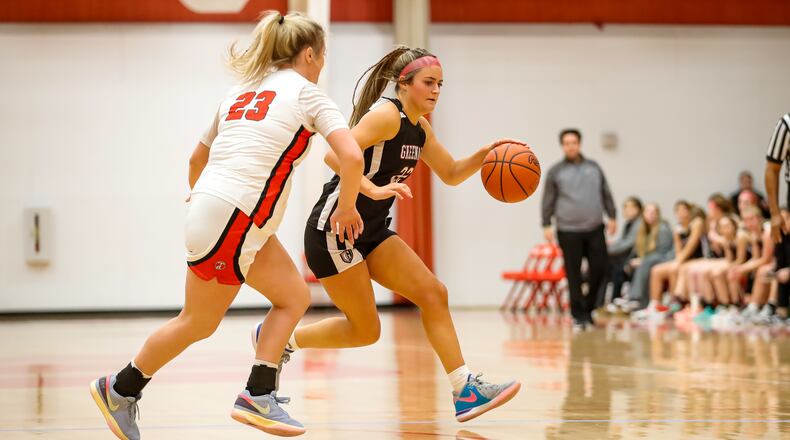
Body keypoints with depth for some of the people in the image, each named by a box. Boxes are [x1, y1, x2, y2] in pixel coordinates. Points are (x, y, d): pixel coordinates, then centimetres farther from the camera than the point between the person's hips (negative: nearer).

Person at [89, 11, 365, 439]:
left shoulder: (241, 92, 20)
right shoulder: (306, 93, -1)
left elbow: (196, 159, 28)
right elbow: (351, 155, -14)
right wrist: (346, 209, 1)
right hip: (235, 219, -8)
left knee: (294, 296, 15)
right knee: (198, 323, 4)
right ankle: (119, 389, 13)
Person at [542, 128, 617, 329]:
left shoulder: (594, 167, 13)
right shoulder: (556, 171, 4)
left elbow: (606, 194, 16)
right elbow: (548, 201, 4)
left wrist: (612, 216, 8)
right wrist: (546, 225, -3)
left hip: (594, 229, 3)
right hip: (568, 231, -3)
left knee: (599, 269, -3)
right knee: (574, 275, -2)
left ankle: (588, 307, 17)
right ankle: (578, 315, 4)